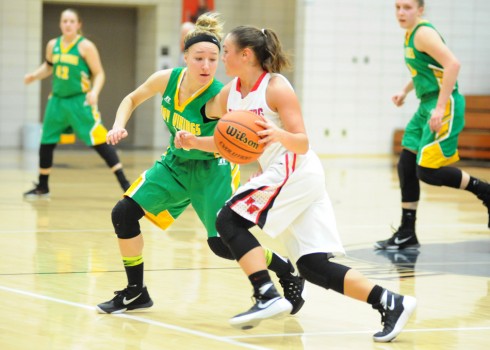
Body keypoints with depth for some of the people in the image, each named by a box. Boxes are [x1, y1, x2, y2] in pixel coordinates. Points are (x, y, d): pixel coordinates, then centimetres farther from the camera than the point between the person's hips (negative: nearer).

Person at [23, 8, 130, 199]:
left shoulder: (85, 46, -9)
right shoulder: (53, 45, 6)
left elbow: (99, 74, -9)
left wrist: (95, 91, -26)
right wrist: (34, 75, 7)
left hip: (80, 101, -6)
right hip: (57, 100, 6)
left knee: (99, 141, -13)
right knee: (46, 143, 10)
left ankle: (124, 183, -12)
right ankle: (42, 187, 27)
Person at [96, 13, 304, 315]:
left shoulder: (219, 99, -30)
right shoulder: (166, 79, -15)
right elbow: (132, 99, 5)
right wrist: (119, 126, -12)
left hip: (211, 169, -5)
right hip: (176, 163, 5)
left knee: (222, 243, -14)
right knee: (123, 214, -5)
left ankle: (288, 273, 11)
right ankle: (135, 293, 12)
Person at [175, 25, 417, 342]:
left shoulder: (276, 88, -14)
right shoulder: (229, 94, 8)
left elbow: (302, 144, -17)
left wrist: (279, 135, -37)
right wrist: (195, 142, 3)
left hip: (296, 172, -8)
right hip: (277, 175, 8)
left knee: (229, 220, -14)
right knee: (312, 265, 2)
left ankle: (268, 298, -17)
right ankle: (391, 304, 2)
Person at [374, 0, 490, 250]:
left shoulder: (424, 33, -14)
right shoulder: (410, 35, 14)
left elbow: (452, 64, -26)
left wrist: (440, 107, -28)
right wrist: (405, 91, 19)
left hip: (444, 105, -10)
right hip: (427, 105, 10)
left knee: (427, 171, -15)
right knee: (406, 167, 7)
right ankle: (407, 235, 13)